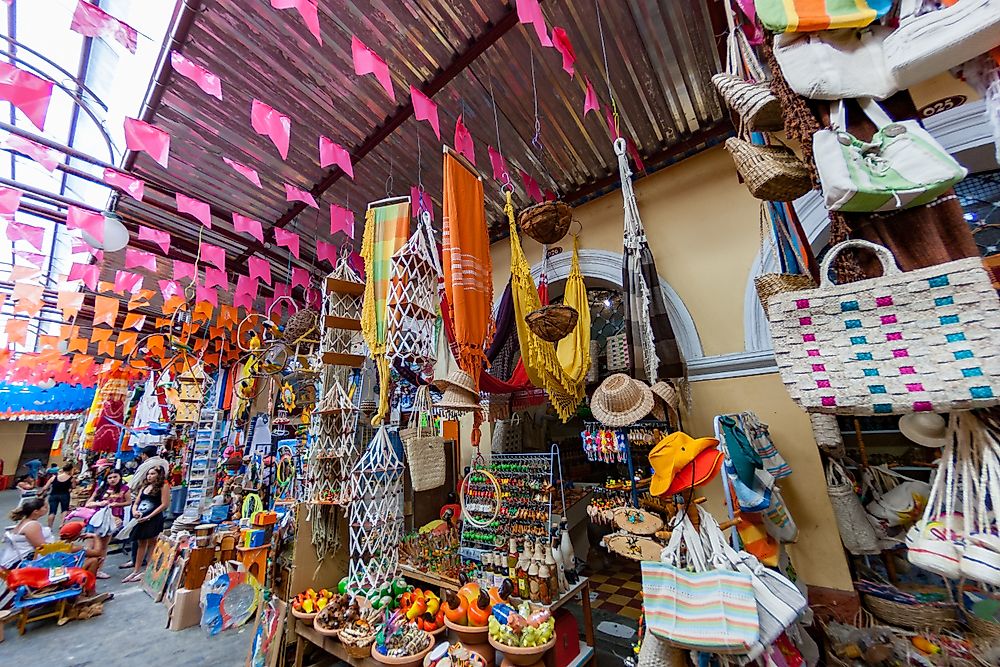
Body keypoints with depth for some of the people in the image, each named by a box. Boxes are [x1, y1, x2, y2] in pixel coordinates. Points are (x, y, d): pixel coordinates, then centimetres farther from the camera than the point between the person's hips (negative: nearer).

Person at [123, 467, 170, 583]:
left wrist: (148, 517, -15)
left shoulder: (163, 486, -6)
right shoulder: (144, 486, 15)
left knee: (151, 544, 1)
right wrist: (134, 512, -5)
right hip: (141, 519, 6)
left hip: (154, 519, -6)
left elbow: (165, 504, -12)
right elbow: (136, 503, 16)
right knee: (141, 544, 14)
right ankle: (136, 571, 22)